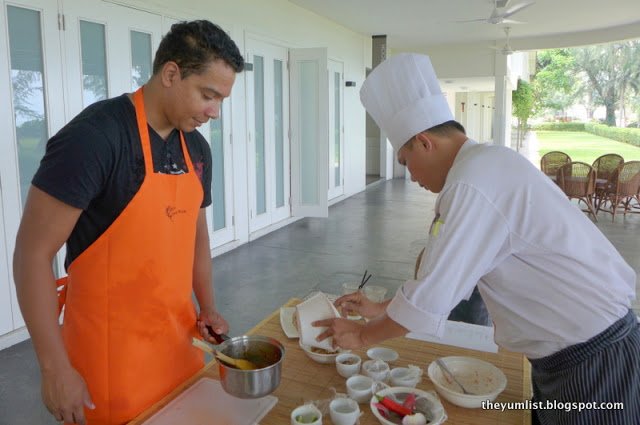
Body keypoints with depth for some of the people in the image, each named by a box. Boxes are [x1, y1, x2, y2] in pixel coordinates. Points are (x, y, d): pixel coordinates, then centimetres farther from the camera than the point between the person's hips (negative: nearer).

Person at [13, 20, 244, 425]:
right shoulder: (93, 137, -20)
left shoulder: (197, 148, 2)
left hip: (178, 334, 7)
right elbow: (32, 254, -18)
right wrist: (55, 369, -16)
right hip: (112, 346, -6)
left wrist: (208, 309, 5)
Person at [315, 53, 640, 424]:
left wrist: (362, 336, -6)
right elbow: (446, 276, 12)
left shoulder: (473, 186, -26)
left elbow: (430, 298, -23)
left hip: (592, 357, -9)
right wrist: (381, 310, 13)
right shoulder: (487, 164, 6)